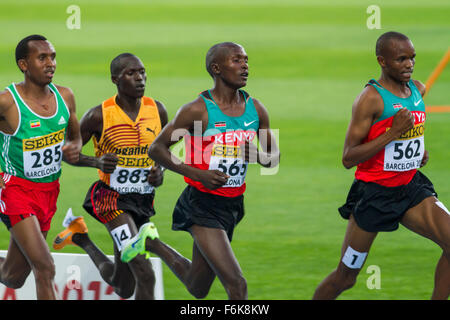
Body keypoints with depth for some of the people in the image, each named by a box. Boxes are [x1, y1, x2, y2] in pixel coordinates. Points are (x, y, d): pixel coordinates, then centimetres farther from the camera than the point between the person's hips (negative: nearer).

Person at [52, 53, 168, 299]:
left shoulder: (157, 110, 0)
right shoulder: (99, 116, -12)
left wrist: (160, 170, -6)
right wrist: (97, 162, -21)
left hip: (143, 201, 6)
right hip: (112, 199, -6)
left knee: (123, 288, 17)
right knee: (145, 275, -22)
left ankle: (81, 237, 41)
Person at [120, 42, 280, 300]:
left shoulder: (255, 109, 4)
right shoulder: (198, 110, -12)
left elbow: (274, 157, 14)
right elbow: (156, 148, -6)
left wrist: (258, 155, -11)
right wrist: (197, 174, -20)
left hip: (232, 206, 7)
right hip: (202, 205, -7)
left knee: (198, 289, 21)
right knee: (237, 285, -18)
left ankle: (152, 244, 45)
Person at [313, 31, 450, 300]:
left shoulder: (418, 90, 6)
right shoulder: (371, 98, -16)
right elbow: (348, 159, -20)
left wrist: (418, 150, 12)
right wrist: (393, 132, -26)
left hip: (411, 187, 6)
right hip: (374, 194, -6)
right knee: (345, 278, 4)